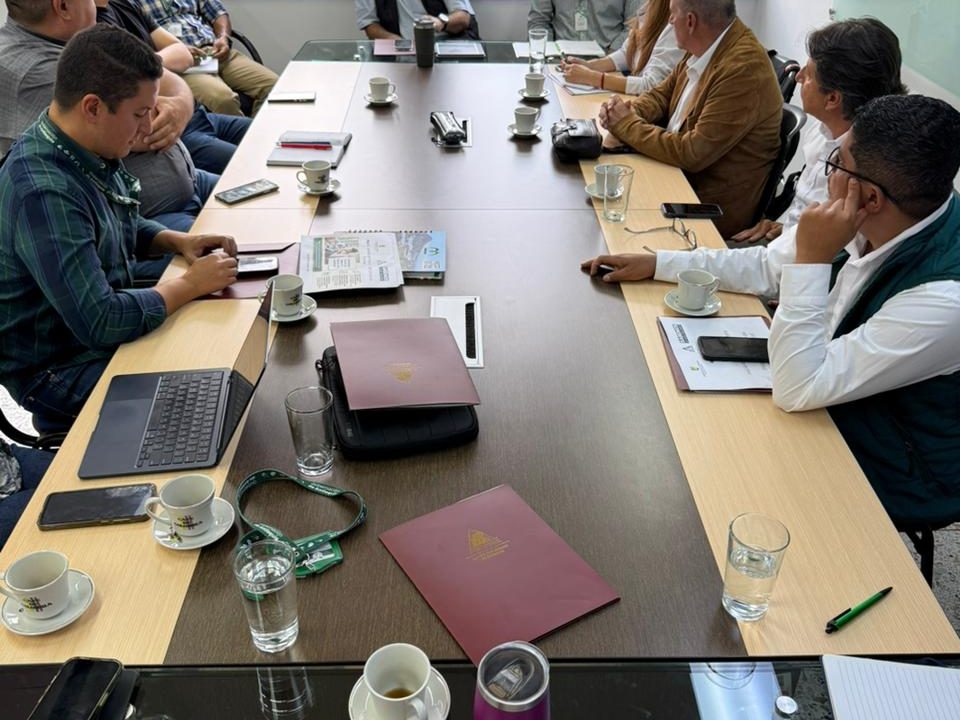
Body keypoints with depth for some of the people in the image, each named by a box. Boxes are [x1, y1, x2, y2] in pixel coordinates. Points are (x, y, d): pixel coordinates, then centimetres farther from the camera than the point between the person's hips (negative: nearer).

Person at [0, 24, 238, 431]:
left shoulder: (90, 152, -3)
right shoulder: (44, 194, -31)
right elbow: (101, 323, -34)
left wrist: (178, 242, -3)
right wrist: (190, 285, -22)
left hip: (104, 324, 9)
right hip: (59, 368, -9)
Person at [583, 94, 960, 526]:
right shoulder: (873, 222, -14)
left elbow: (796, 389, -31)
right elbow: (766, 266, 2)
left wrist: (811, 261, -34)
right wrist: (655, 263, 1)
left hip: (889, 476, -6)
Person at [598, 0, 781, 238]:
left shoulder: (744, 69, -26)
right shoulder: (706, 48, 0)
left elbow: (692, 154, -27)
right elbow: (662, 94, 14)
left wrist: (628, 126, -17)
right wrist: (629, 111, -8)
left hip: (712, 209, -8)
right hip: (680, 174, 8)